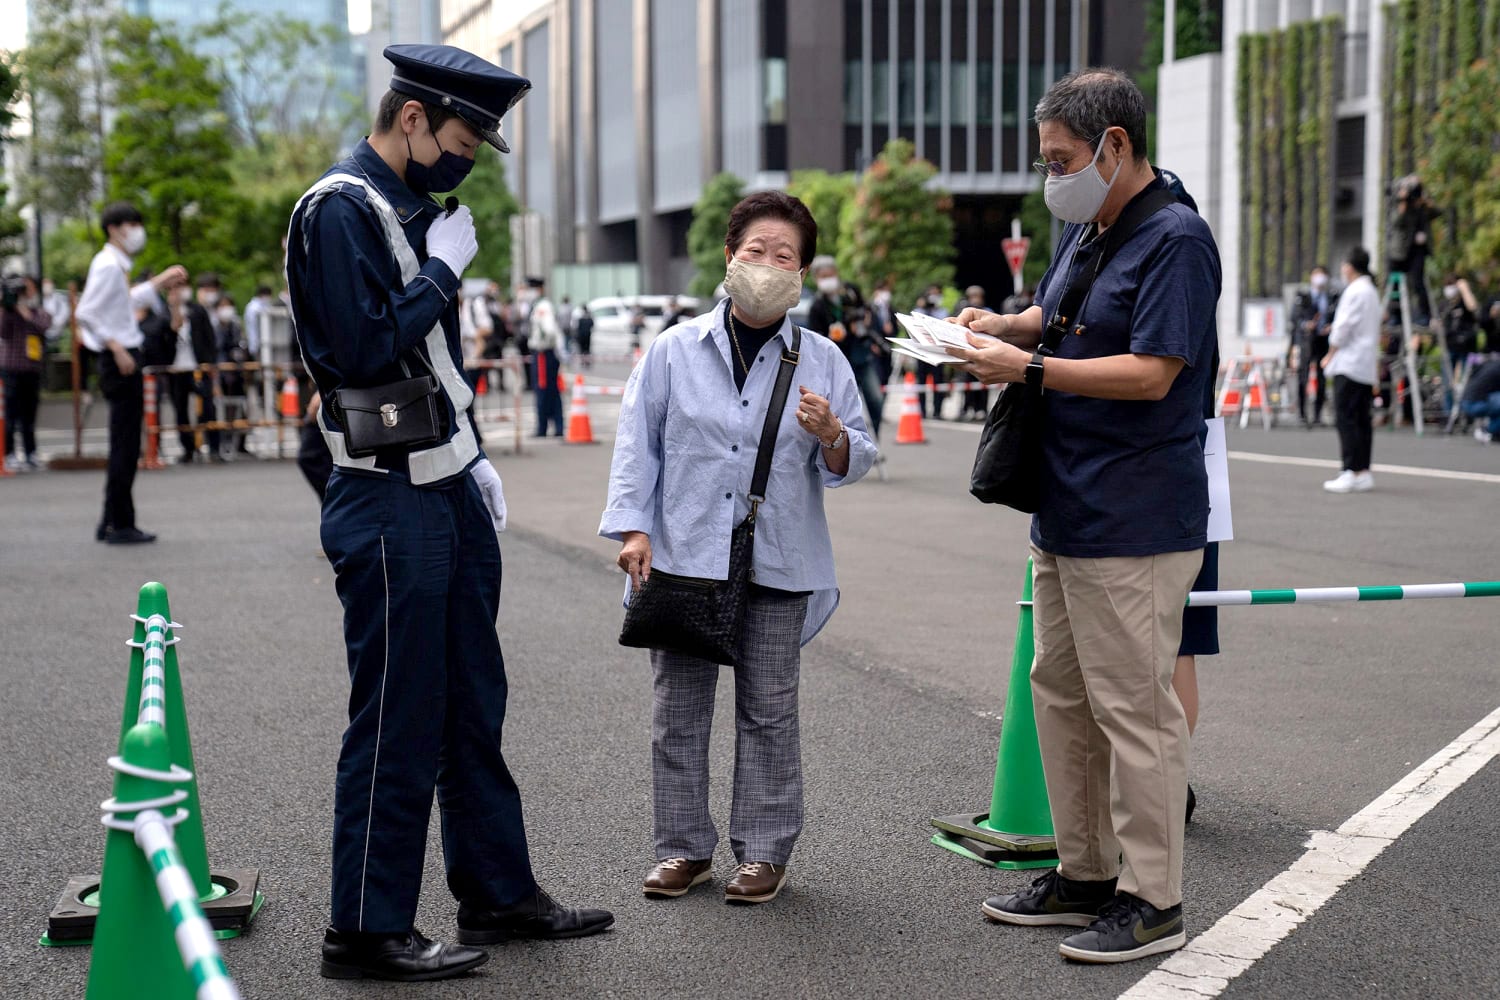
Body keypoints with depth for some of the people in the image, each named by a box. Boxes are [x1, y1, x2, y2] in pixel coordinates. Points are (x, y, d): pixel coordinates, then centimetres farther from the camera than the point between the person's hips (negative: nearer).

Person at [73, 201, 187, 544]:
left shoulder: (116, 266, 16)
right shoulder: (107, 266, -13)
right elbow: (86, 313, -20)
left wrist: (160, 283, 28)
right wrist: (116, 347, -22)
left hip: (124, 358, 10)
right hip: (120, 361, -10)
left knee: (124, 444, 13)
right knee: (125, 445, -7)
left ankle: (112, 522, 19)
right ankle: (121, 525, -3)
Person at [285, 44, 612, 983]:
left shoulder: (415, 209, 16)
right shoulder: (340, 211, -14)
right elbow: (364, 350, -24)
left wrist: (472, 456, 16)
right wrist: (444, 269, -14)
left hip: (449, 492, 10)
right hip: (389, 507, -9)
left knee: (473, 705, 16)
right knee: (397, 721, -3)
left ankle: (498, 889, 27)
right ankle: (368, 929, 7)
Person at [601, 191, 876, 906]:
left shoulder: (822, 360, 4)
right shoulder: (675, 350, 3)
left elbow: (854, 462, 4)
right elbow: (638, 442, 4)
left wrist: (832, 435, -17)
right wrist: (633, 526, -3)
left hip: (778, 567, 0)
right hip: (682, 557, 0)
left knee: (769, 712, 6)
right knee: (678, 709, 6)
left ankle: (763, 849, 16)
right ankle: (684, 846, 17)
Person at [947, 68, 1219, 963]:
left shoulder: (1176, 240, -15)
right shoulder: (1083, 232, 14)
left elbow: (1152, 372, -22)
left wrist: (1028, 368, -20)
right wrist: (1004, 325, 11)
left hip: (1134, 525, -10)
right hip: (1066, 514, 10)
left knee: (1132, 707, -4)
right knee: (1062, 696, 16)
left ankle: (1153, 901, 6)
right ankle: (1084, 874, 28)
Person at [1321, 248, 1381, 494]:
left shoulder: (1354, 291, -11)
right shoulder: (1371, 292, 19)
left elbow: (1344, 327, -13)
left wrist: (1330, 355, -1)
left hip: (1349, 364, -10)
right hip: (1367, 365, 10)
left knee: (1345, 418, -10)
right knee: (1361, 420, 8)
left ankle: (1352, 471, -14)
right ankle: (1364, 471, 8)